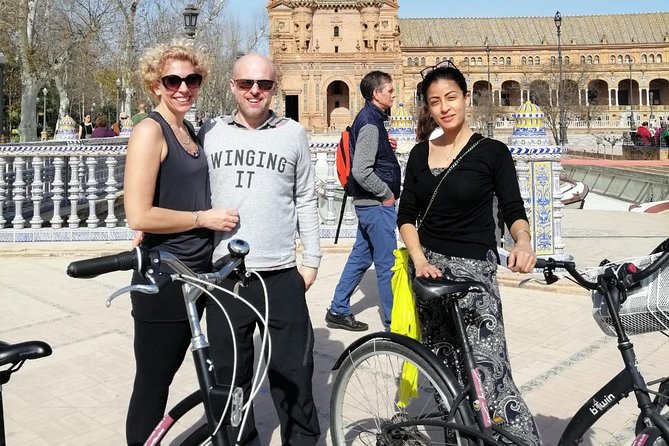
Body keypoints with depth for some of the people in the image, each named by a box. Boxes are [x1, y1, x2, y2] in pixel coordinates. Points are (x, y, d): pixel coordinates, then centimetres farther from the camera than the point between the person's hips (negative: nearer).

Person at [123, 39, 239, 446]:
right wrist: (204, 218, -13)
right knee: (152, 383, 3)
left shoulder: (189, 131, 11)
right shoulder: (151, 130, -14)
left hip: (197, 272, 8)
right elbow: (139, 216, -20)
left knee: (167, 375, 20)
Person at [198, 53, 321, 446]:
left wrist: (312, 258, 5)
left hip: (282, 276, -1)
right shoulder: (210, 132, 5)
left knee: (293, 374, 7)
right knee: (230, 375, 13)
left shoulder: (293, 133, 4)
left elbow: (306, 200, 8)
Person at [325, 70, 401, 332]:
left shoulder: (370, 119, 13)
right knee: (387, 264, -1)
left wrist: (388, 148, 9)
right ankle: (394, 321, 9)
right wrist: (386, 193, -15)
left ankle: (338, 311, 24)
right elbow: (361, 171, -26)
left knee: (360, 257, 16)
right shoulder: (370, 123, -18)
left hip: (370, 203, 10)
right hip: (377, 205, -10)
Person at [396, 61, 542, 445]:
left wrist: (523, 240, -26)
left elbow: (514, 210, -4)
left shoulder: (492, 152, -4)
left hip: (474, 270, -5)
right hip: (429, 267, 5)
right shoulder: (420, 154, 7)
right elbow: (406, 216, 7)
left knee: (487, 372, -16)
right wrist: (419, 259, -9)